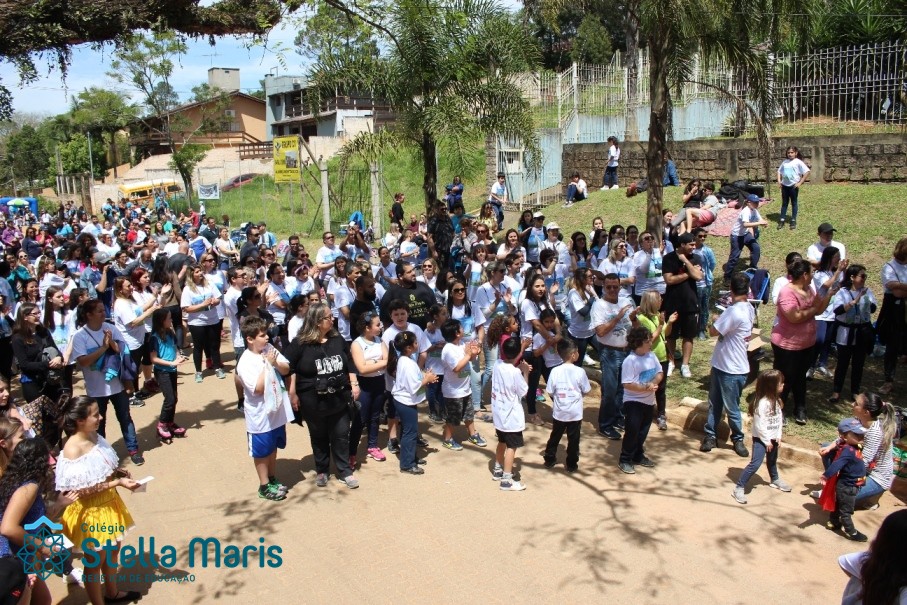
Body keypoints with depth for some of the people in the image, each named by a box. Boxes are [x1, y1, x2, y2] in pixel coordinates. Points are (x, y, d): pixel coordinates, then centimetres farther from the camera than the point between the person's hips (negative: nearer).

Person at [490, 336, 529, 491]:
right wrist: (525, 372, -4)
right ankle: (506, 480, 5)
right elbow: (524, 393, -11)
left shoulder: (498, 364, -3)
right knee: (511, 446, 2)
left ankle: (498, 470, 37)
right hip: (511, 416, -8)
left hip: (499, 413, 8)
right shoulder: (515, 372, -24)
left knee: (502, 442, 23)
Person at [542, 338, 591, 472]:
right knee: (573, 439, 11)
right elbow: (586, 391, -5)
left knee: (555, 436, 18)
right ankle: (571, 464, 19)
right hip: (575, 413, -2)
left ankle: (549, 460, 27)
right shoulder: (580, 371, -15)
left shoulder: (555, 371, -11)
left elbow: (550, 392, -6)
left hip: (559, 412, 2)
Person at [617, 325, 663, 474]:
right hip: (633, 402, -7)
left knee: (643, 431, 17)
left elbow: (660, 373, 8)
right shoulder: (630, 361, -21)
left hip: (649, 401, 7)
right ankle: (625, 460, 8)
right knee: (632, 431, -3)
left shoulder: (651, 356, 1)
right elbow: (627, 384, -24)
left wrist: (654, 382, -13)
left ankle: (638, 456, 33)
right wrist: (646, 388, -26)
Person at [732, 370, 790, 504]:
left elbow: (779, 419, 7)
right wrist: (766, 441, -17)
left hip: (773, 438, 8)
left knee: (772, 460, 29)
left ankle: (775, 480, 54)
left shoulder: (776, 400, 1)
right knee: (755, 463, -15)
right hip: (761, 438, -8)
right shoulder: (762, 402, -26)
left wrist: (778, 437, 0)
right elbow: (759, 425, -24)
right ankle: (739, 488, -10)